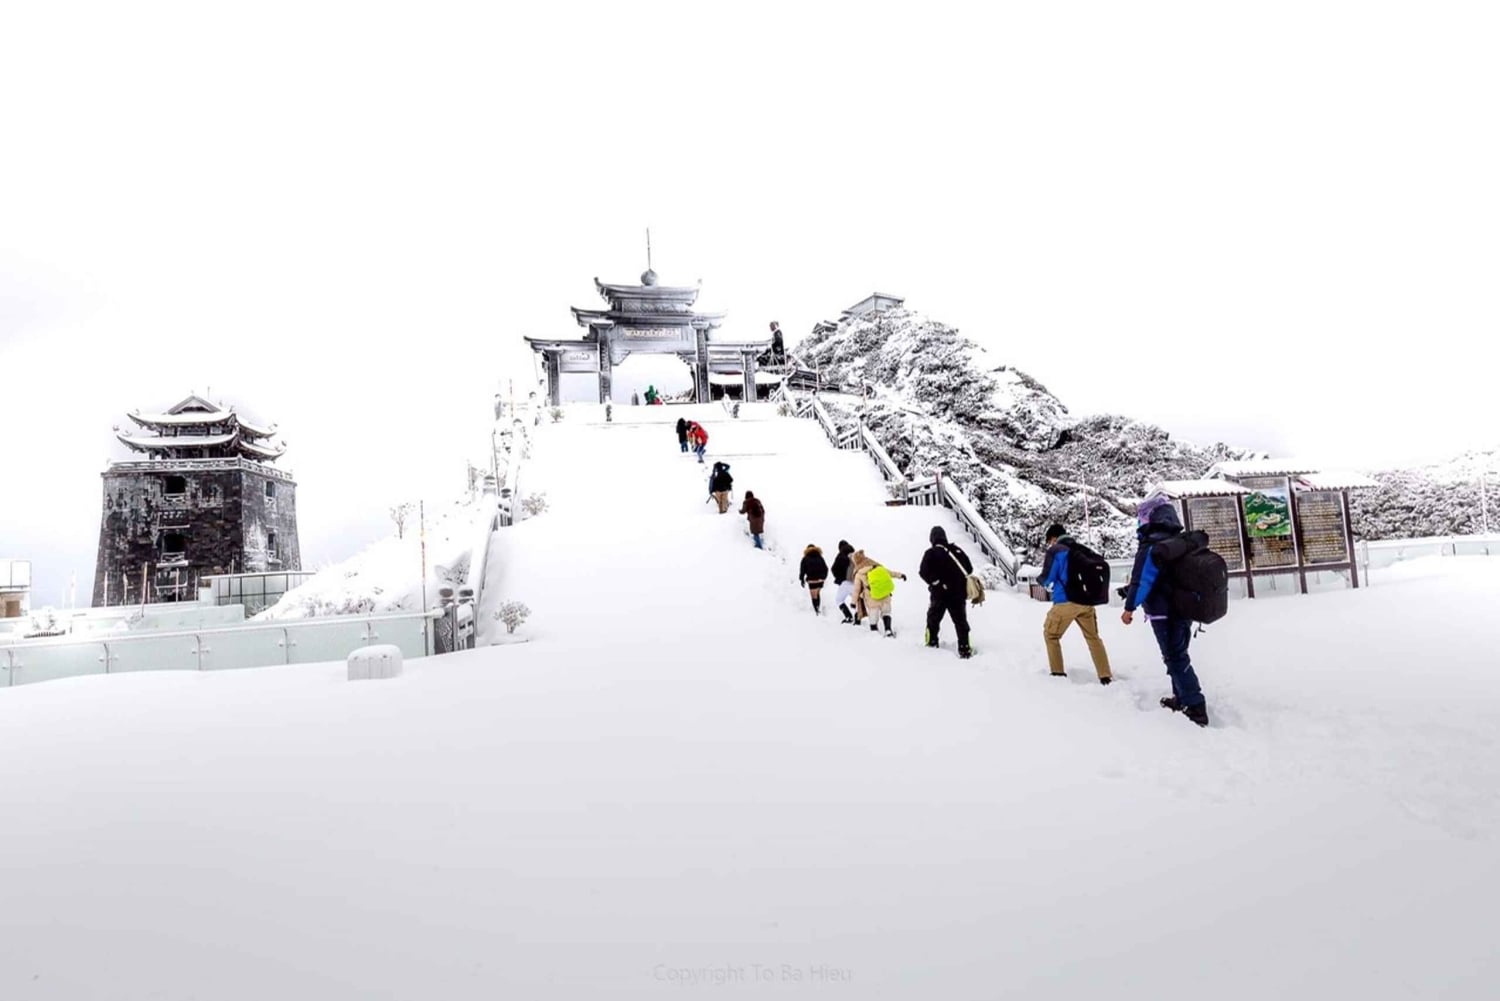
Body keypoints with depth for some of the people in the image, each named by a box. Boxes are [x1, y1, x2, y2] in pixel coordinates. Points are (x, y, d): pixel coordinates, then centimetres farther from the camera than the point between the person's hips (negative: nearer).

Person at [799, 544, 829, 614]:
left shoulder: (805, 559, 0)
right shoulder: (820, 557, 7)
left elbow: (802, 570, -2)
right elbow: (825, 568, 8)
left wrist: (802, 579, 7)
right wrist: (823, 577, 19)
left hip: (812, 580, -3)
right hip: (820, 579, 4)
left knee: (814, 596, 1)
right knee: (818, 594, 21)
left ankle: (816, 611, -4)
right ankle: (819, 608, 19)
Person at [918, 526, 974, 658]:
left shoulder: (930, 553, -10)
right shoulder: (957, 550, 1)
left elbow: (924, 572, -19)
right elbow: (969, 569, 6)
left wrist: (935, 582, -6)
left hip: (939, 593, -2)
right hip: (958, 593, 2)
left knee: (933, 618, 18)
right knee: (960, 621, 6)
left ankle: (932, 642, 25)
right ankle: (964, 649, -1)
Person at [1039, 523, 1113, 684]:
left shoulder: (1055, 550, -2)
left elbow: (1047, 579, -4)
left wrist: (1046, 583, 18)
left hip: (1065, 601, -5)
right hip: (1086, 601, 6)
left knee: (1050, 635, 12)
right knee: (1093, 638, 17)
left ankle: (1058, 673, 11)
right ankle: (1106, 677, 14)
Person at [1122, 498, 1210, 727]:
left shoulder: (1152, 544, -16)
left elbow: (1142, 578, -22)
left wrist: (1130, 607, -17)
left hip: (1164, 612, -9)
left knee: (1175, 658, -4)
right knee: (1178, 655, 20)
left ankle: (1195, 707, -4)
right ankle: (1183, 698, 29)